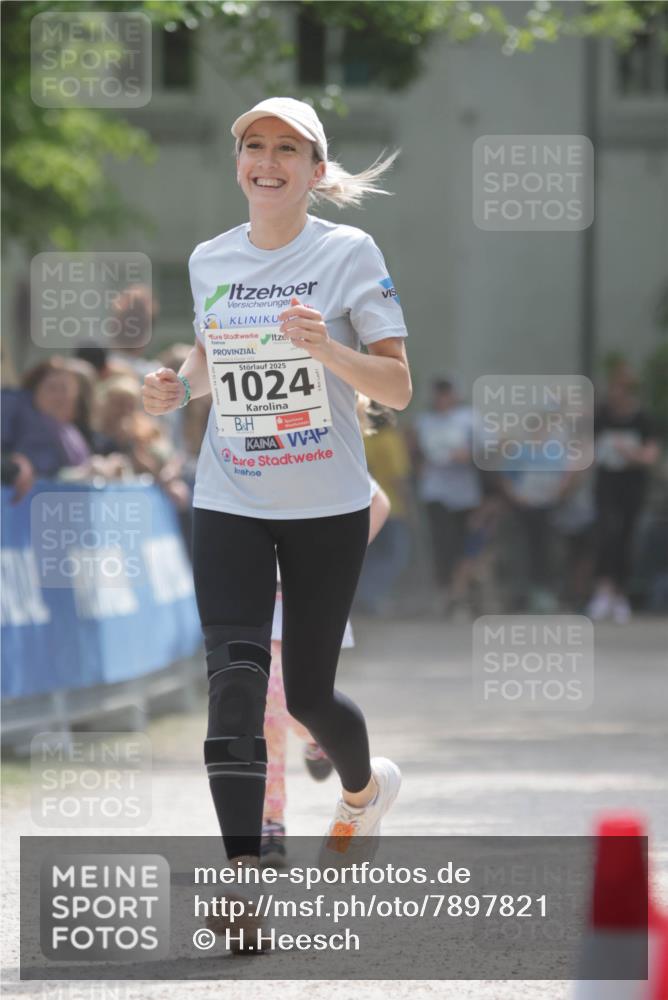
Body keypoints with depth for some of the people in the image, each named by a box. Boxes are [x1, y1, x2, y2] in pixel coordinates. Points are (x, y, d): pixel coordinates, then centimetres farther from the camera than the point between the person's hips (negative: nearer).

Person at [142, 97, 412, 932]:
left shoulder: (350, 253, -7)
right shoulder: (209, 260, 5)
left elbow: (398, 387, -10)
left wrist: (328, 350, -28)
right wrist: (179, 387, 0)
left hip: (327, 506, -2)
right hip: (229, 502, 2)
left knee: (307, 692, 7)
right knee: (234, 675, -16)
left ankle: (365, 784, 42)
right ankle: (243, 871, -18)